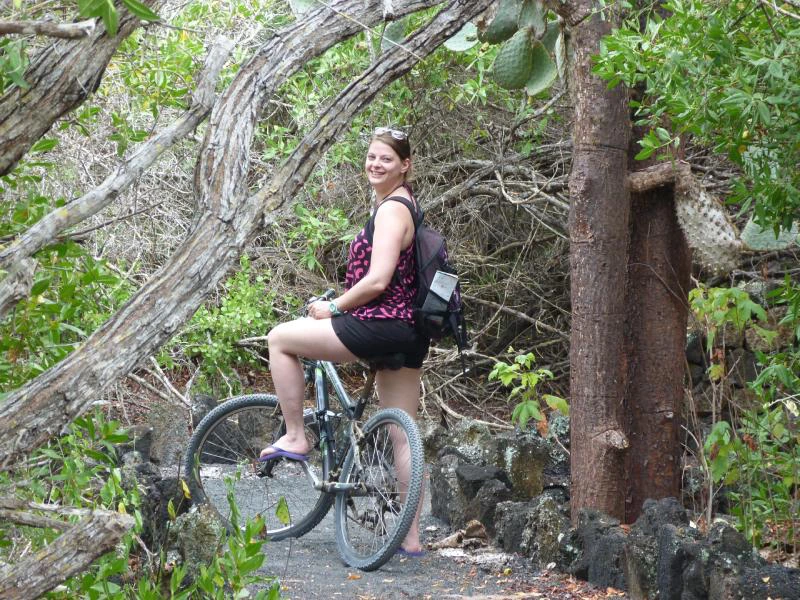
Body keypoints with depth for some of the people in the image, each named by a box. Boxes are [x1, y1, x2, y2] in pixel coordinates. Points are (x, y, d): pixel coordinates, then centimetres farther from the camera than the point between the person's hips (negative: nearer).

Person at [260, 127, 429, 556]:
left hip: (379, 326, -10)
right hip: (406, 333, 10)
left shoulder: (391, 209, -12)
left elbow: (377, 281, -21)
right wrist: (339, 303, 22)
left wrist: (332, 308, -7)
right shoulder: (401, 205, 19)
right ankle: (411, 536, 13)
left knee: (280, 338, 1)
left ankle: (295, 437, 4)